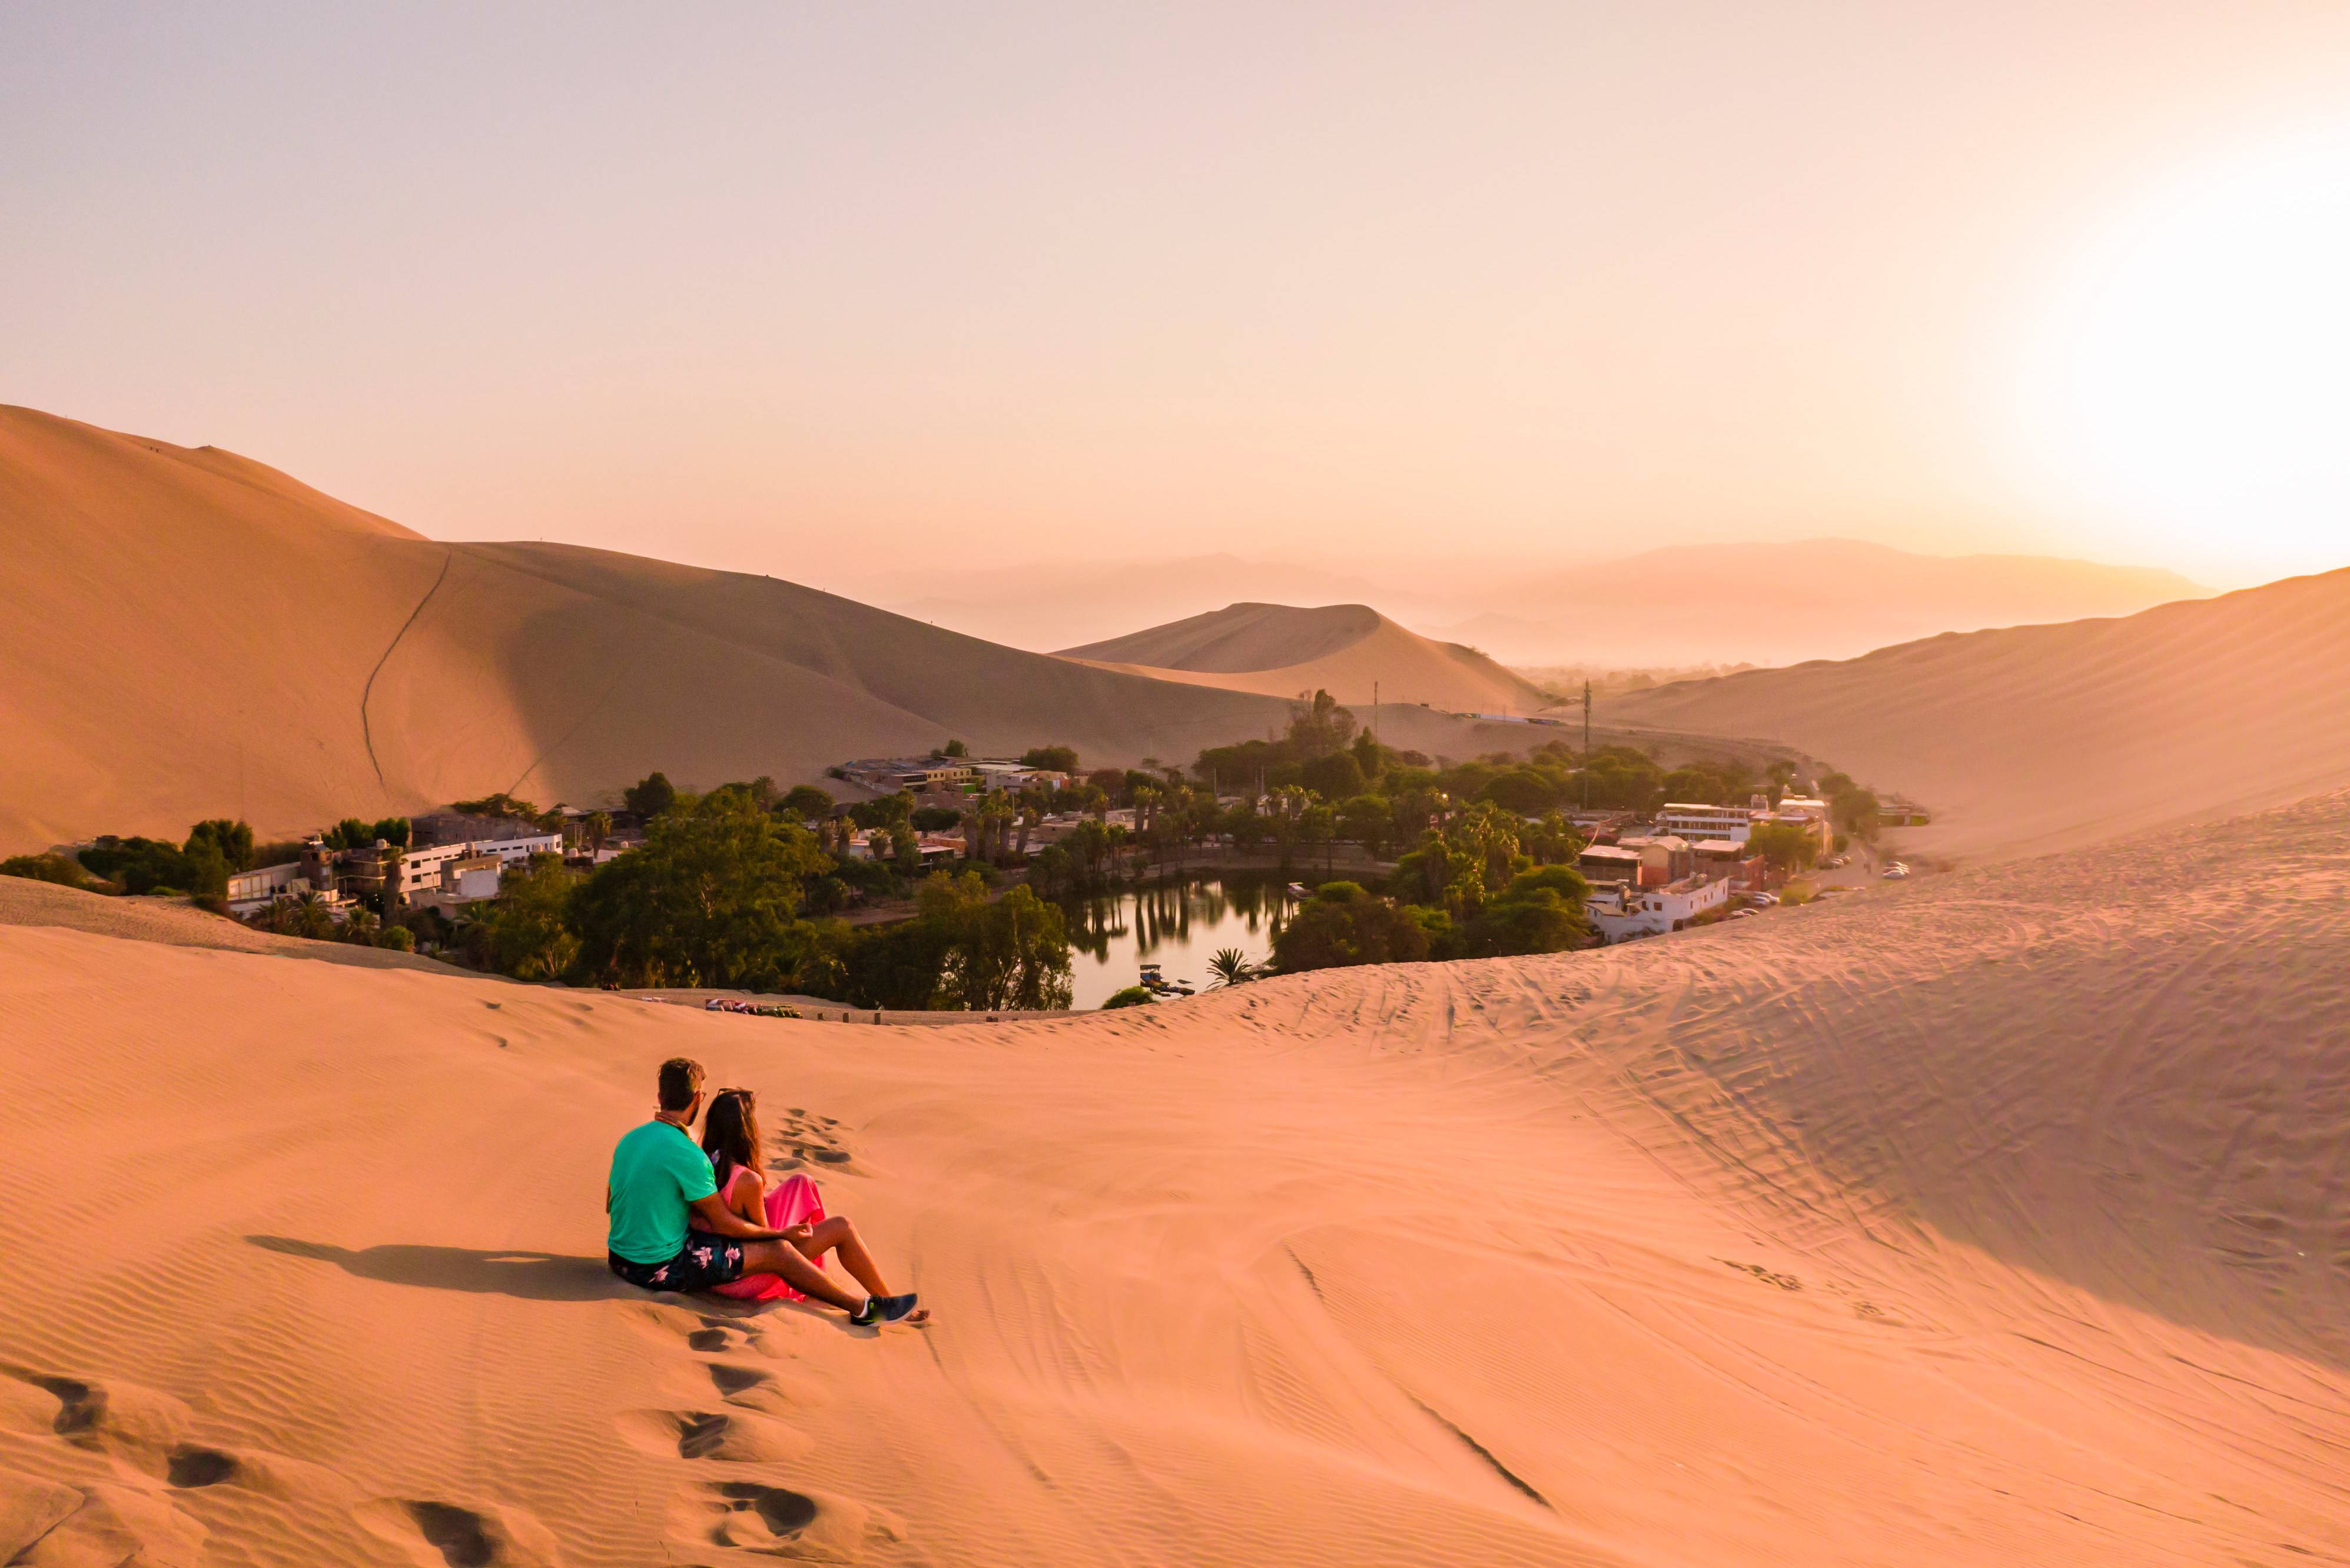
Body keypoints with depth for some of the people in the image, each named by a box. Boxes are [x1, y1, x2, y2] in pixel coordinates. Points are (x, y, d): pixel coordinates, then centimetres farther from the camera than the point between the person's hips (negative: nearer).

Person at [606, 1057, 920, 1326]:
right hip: (661, 1269, -9)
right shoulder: (688, 1155, -22)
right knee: (778, 1251, -5)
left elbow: (610, 1205, 15)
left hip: (619, 1259, 9)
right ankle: (864, 1308, 7)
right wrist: (782, 1233, -2)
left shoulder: (628, 1139, 3)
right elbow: (725, 1224, -16)